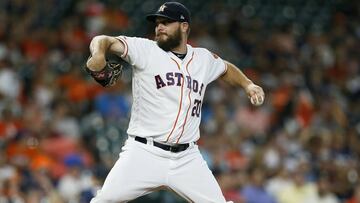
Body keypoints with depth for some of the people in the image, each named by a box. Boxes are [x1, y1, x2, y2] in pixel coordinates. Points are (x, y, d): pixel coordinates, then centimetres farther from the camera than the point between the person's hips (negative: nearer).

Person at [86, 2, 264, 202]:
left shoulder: (204, 58, 11)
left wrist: (248, 85, 15)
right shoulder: (145, 50, -1)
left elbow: (226, 69, 32)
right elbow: (104, 41, -12)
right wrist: (98, 54, -35)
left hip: (187, 159, 3)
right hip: (145, 153, -3)